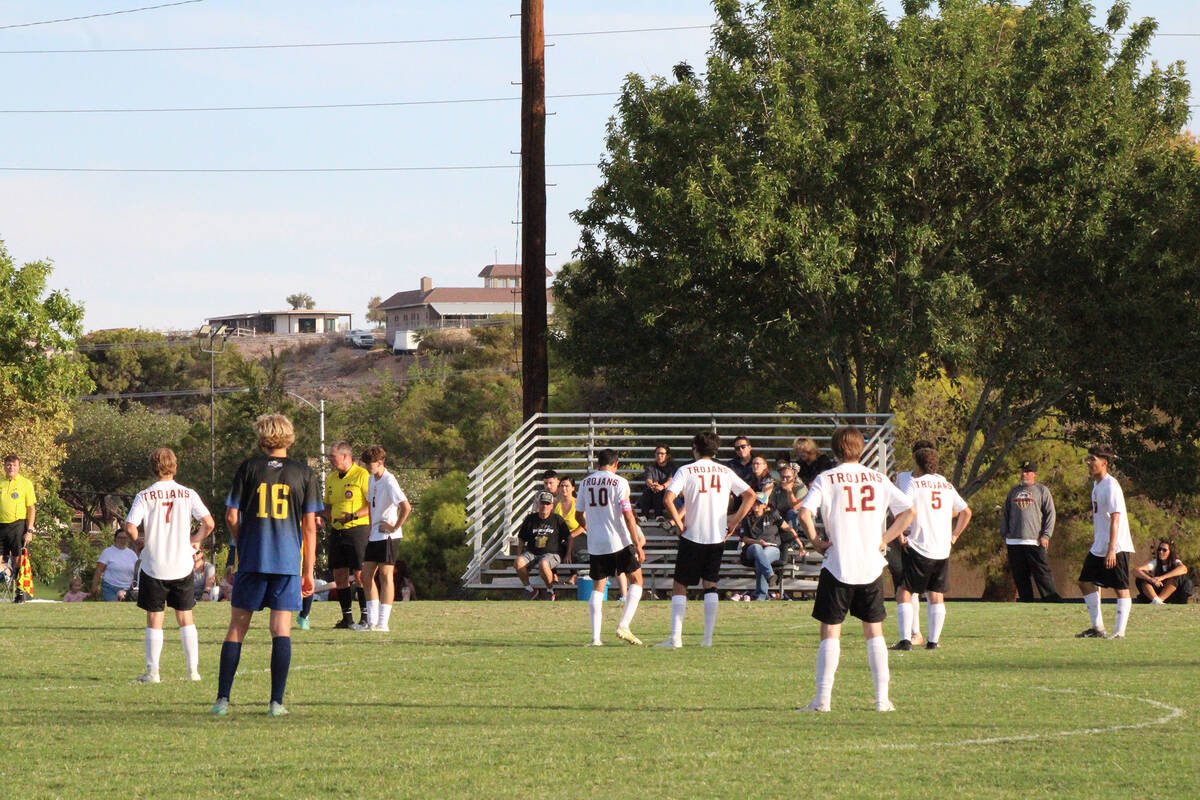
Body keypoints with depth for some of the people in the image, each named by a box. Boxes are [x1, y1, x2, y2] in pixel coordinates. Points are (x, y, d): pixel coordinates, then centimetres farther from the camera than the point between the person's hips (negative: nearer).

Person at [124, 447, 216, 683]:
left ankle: (152, 671, 1)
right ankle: (193, 670, 11)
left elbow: (130, 527, -15)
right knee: (186, 619, 12)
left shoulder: (144, 496, -5)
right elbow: (209, 523, -9)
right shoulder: (188, 494, -1)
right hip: (183, 566, 2)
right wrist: (195, 541, 8)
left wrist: (140, 543, 4)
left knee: (154, 620, 5)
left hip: (154, 567, -2)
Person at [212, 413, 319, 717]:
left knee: (237, 627, 6)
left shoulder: (248, 468, 1)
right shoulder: (304, 473, 3)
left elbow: (231, 516, 1)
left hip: (251, 559, 0)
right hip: (289, 561, 0)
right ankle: (277, 702, -4)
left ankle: (222, 698, 3)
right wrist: (308, 571, 7)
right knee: (281, 629, 2)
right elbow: (310, 526, 3)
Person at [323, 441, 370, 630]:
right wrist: (324, 516, 7)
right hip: (336, 531, 7)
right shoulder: (331, 479, 16)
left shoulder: (362, 476, -7)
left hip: (357, 530, -7)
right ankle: (347, 618, 12)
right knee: (339, 575, 5)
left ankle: (365, 618, -4)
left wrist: (353, 516, -20)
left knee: (359, 575, -8)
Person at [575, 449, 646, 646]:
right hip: (619, 541, -4)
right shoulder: (619, 482, -7)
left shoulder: (585, 483, 7)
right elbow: (627, 515, -12)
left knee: (598, 586, 10)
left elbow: (579, 515, 14)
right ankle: (623, 626, -4)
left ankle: (595, 636, -1)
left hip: (595, 544, 4)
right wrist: (638, 545, -10)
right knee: (636, 579, 10)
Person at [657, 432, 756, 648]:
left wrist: (679, 524, -7)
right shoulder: (725, 472, 5)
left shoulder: (686, 471, -5)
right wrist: (734, 522, 7)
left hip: (692, 537, -3)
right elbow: (750, 496, 6)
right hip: (718, 537, 3)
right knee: (710, 586, 12)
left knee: (679, 586, 5)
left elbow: (668, 499, -17)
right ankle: (708, 638, 6)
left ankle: (675, 637, -3)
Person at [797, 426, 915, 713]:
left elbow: (805, 512, -17)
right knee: (874, 631, 11)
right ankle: (882, 697, 8)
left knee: (830, 631, 2)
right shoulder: (878, 479, 7)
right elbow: (908, 511, 5)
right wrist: (884, 539, 8)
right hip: (872, 565, 3)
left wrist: (816, 541, -4)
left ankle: (823, 697, -5)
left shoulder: (826, 479, -3)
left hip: (838, 567, -3)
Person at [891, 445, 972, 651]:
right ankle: (934, 640, 7)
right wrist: (955, 535, 23)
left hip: (917, 548, -5)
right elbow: (966, 512, 21)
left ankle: (905, 639, -9)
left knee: (904, 593, 1)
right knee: (936, 595, 11)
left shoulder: (914, 484, -4)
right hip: (943, 549, 5)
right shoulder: (947, 486, 13)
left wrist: (900, 534, -9)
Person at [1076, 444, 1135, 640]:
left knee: (1121, 588, -4)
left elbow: (1115, 519, -21)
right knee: (1086, 582, 10)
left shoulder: (1111, 486, -16)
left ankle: (1119, 631, -3)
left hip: (1116, 547, -10)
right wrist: (1094, 541, 22)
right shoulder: (1097, 485, 13)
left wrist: (1111, 549, -25)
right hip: (1098, 548, 10)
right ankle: (1097, 627, 16)